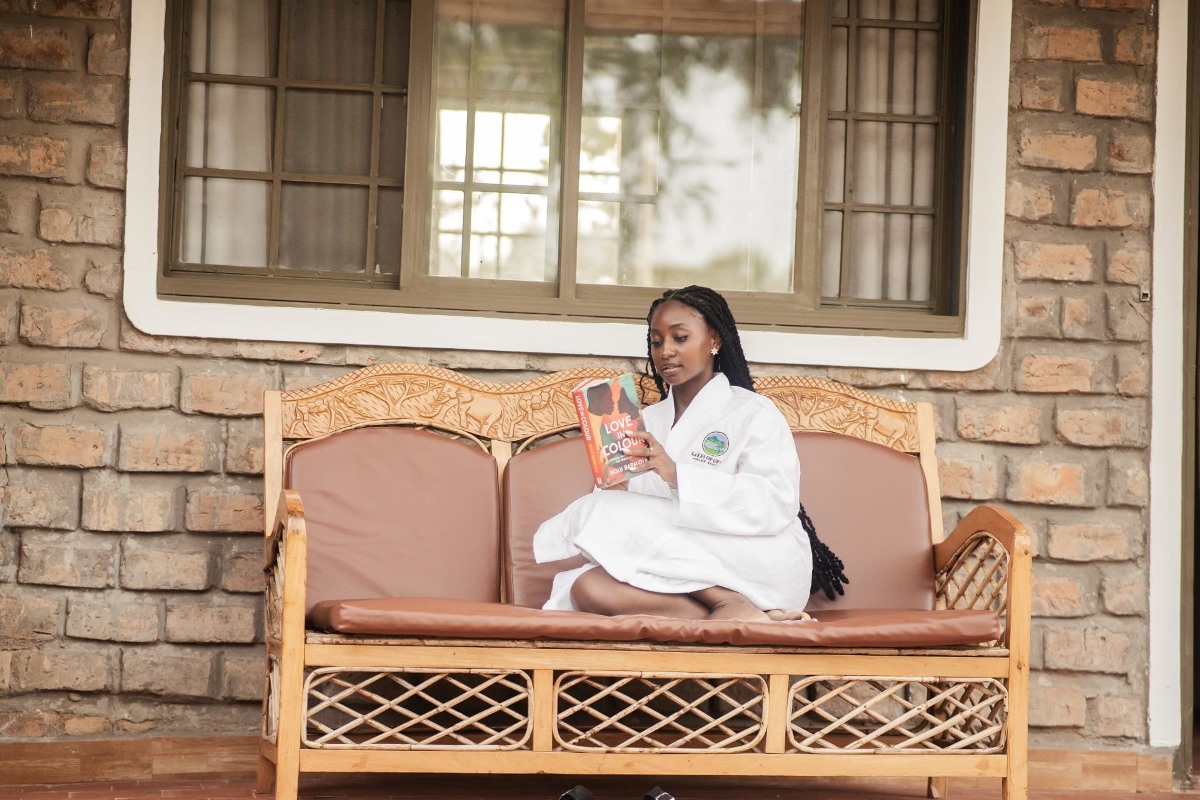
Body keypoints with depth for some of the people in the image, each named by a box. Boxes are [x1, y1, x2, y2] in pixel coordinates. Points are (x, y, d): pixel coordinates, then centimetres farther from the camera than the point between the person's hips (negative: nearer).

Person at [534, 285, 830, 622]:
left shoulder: (753, 413, 4)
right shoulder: (648, 421, 21)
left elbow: (776, 504, -13)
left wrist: (679, 476, -22)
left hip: (763, 565, -5)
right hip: (687, 576, 5)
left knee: (613, 516, -23)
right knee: (589, 588, -26)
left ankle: (732, 607, -24)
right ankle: (734, 617, -29)